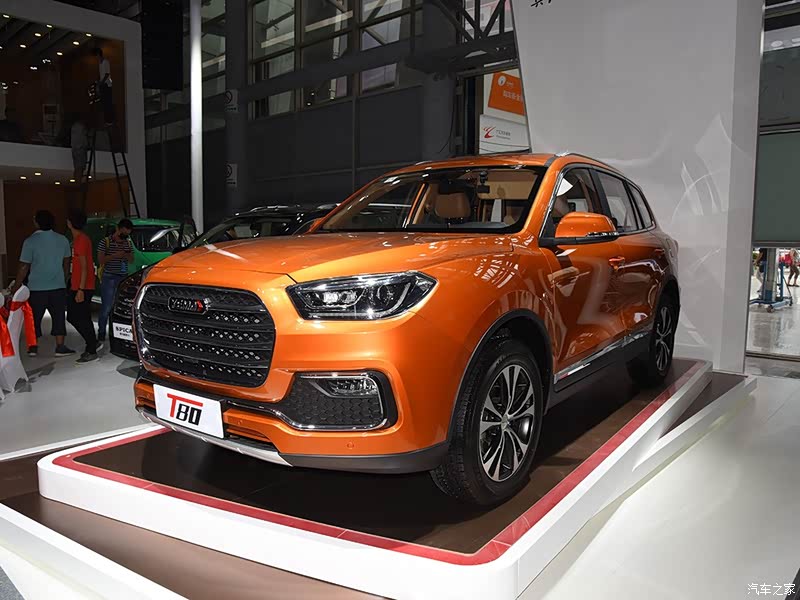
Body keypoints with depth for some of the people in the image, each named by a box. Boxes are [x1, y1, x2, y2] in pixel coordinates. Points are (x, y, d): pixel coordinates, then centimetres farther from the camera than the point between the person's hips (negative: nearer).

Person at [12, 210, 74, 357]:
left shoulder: (30, 241, -9)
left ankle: (33, 347, 18)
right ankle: (60, 347, 1)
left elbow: (24, 267, -8)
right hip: (58, 286, 2)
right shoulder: (62, 240, 2)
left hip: (37, 288, -2)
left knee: (35, 317, 11)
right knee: (58, 316, 5)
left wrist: (16, 286, 2)